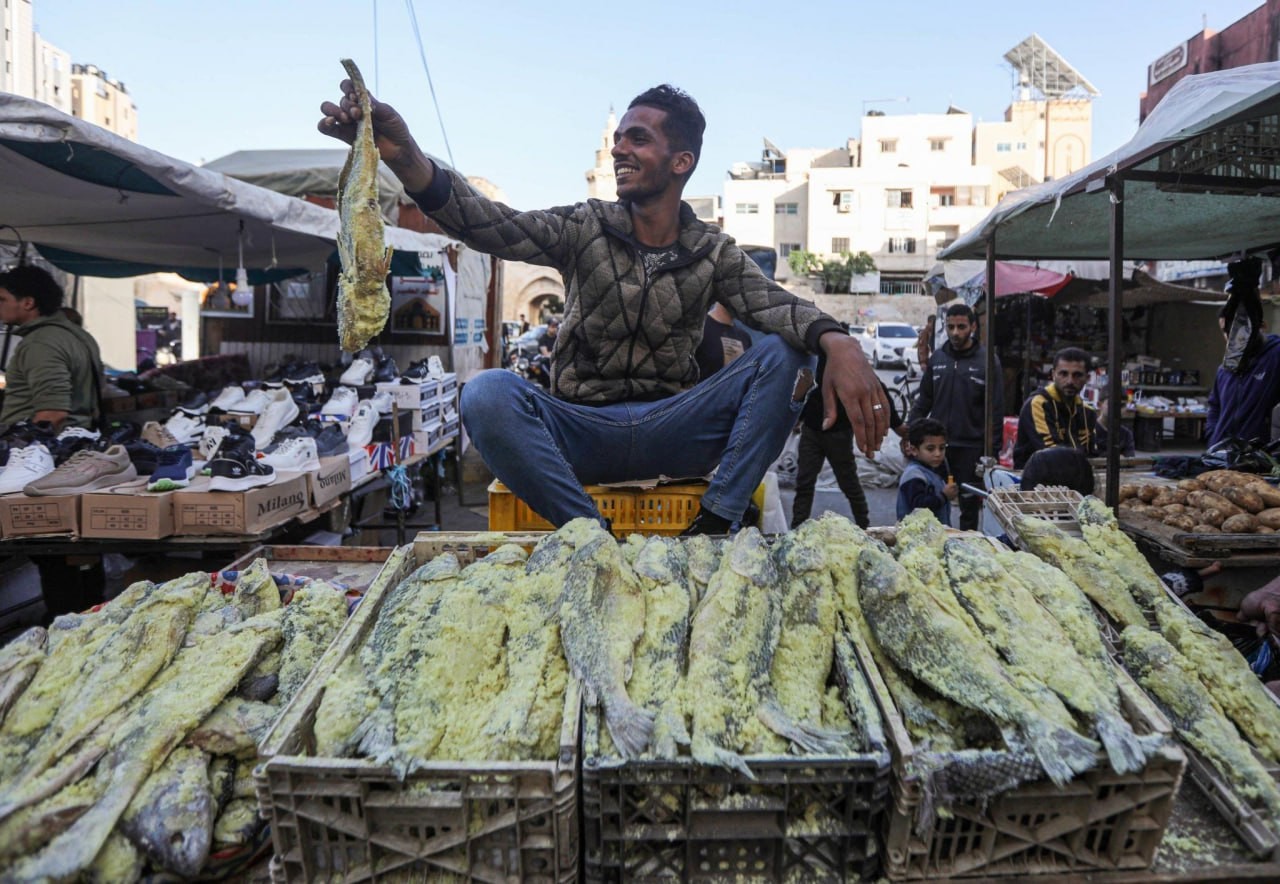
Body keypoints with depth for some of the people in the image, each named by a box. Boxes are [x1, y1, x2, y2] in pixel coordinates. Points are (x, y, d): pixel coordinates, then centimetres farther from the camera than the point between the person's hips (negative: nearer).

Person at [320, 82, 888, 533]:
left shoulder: (714, 253, 6)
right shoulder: (586, 229, 3)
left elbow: (775, 305, -13)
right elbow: (493, 226, -15)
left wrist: (838, 343, -37)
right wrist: (405, 157, -33)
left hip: (671, 434, 1)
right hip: (582, 431, -1)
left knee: (782, 353, -18)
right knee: (487, 394, -29)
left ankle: (714, 530, -22)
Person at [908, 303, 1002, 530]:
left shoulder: (987, 360, -5)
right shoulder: (937, 358, 6)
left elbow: (996, 409, -5)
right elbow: (924, 400, 12)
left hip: (971, 447, -3)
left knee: (969, 503, 9)